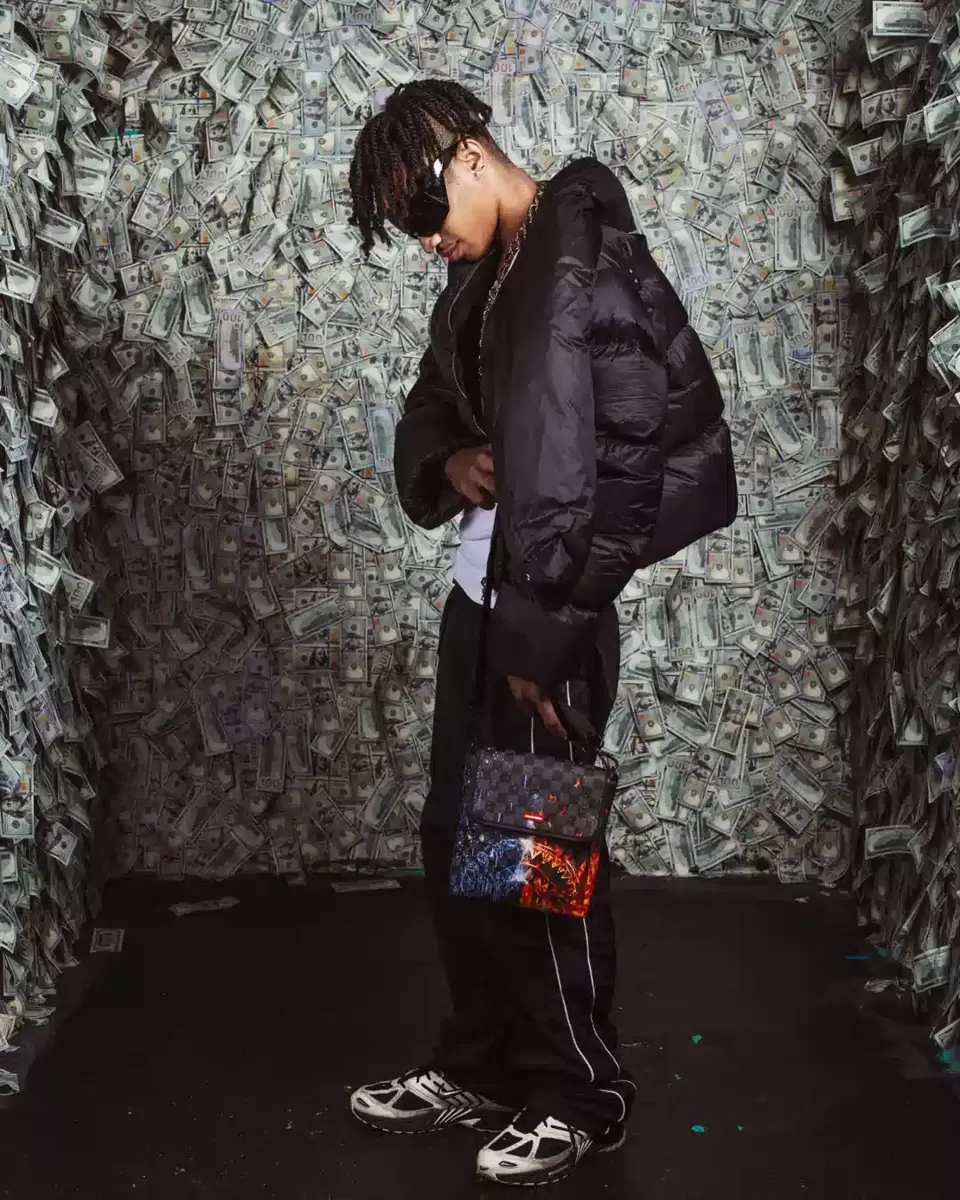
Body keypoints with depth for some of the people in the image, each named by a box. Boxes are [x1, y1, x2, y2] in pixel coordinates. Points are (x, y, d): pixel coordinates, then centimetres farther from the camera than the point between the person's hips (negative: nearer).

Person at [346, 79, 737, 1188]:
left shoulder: (582, 266, -17)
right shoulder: (484, 276, 12)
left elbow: (590, 468, -22)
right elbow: (432, 401, 22)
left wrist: (543, 636, -21)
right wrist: (447, 461, -2)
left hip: (547, 612, -9)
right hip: (480, 592, 9)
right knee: (455, 837, 15)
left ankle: (581, 1095, 21)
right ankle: (480, 1067, 32)